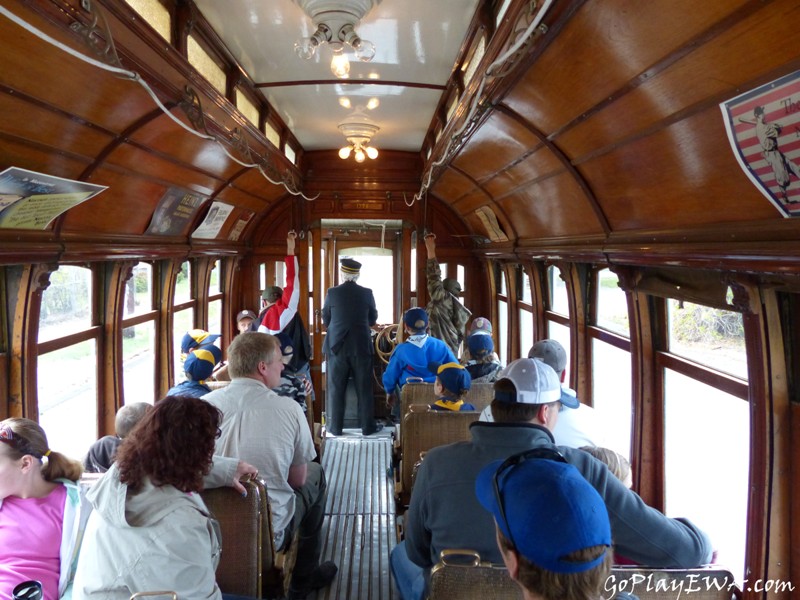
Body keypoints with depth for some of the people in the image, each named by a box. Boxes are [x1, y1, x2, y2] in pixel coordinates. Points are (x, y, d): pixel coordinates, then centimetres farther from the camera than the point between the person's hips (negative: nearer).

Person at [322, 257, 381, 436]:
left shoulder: (332, 293, -5)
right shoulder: (367, 293, -4)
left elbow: (326, 320, 5)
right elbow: (373, 320, 7)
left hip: (337, 346, 0)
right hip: (361, 346, 0)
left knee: (335, 389, 8)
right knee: (364, 388, 8)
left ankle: (335, 428, 12)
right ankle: (368, 427, 14)